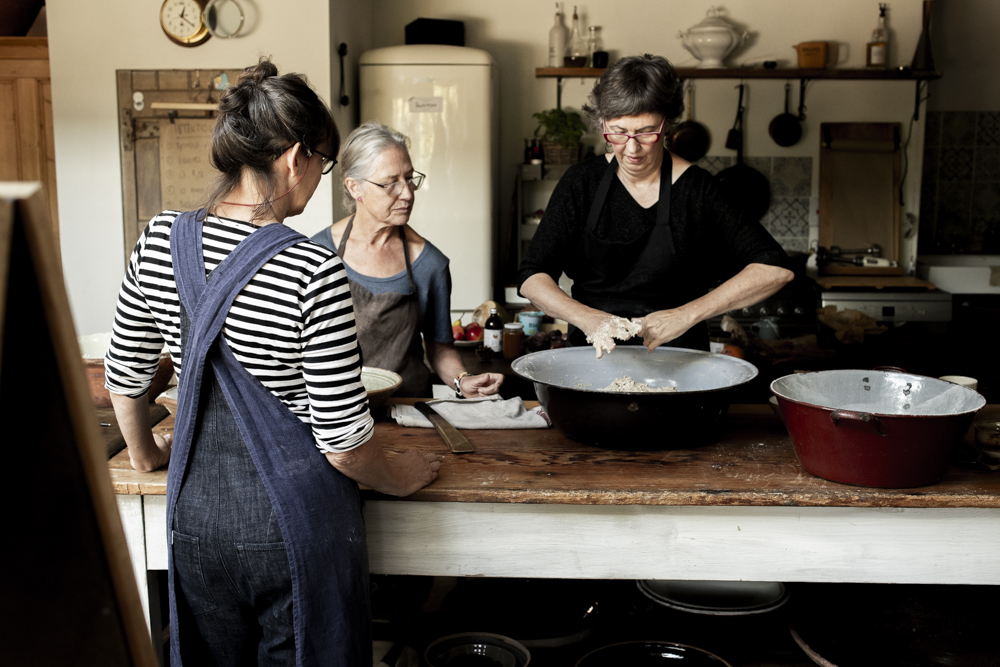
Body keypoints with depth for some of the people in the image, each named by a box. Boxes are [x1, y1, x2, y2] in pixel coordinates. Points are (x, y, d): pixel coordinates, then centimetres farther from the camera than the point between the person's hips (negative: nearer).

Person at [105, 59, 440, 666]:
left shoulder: (160, 242, -6)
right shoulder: (313, 272, -24)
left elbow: (125, 374, 7)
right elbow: (343, 439, -19)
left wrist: (146, 453, 25)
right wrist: (400, 478, 1)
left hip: (197, 512, 5)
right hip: (295, 524, -5)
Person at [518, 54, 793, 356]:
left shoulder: (697, 190, -3)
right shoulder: (582, 182, 4)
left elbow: (774, 269, -8)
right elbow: (532, 277, 2)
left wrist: (688, 314, -16)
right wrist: (587, 318, -17)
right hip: (592, 355, 1)